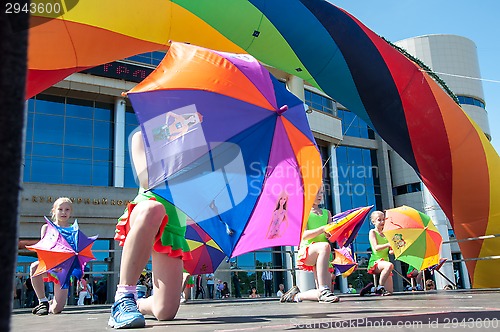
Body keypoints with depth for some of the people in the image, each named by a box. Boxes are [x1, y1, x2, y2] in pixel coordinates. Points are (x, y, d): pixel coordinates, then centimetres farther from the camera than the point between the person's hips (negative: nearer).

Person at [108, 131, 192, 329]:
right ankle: (123, 299, -33)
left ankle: (137, 305, 30)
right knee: (152, 209, -44)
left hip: (174, 224, 4)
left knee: (165, 311, -7)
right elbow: (146, 180, -8)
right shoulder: (143, 136, 10)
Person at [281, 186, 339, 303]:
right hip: (306, 252, -5)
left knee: (322, 296, -10)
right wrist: (323, 229, -20)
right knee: (324, 246, -40)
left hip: (322, 256, 5)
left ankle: (296, 295, 18)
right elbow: (304, 235, -8)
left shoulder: (327, 213, 22)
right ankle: (323, 290, -36)